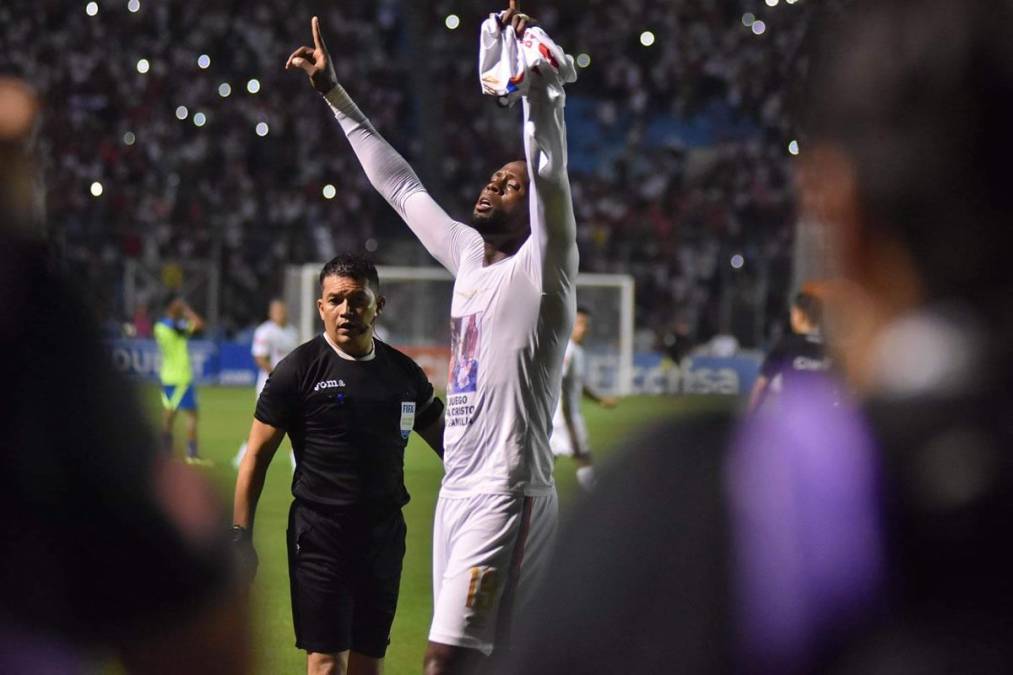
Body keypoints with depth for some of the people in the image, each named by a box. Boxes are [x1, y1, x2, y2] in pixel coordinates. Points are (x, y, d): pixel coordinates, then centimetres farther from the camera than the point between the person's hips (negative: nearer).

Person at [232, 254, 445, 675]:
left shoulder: (404, 372, 9)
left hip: (384, 532, 5)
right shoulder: (298, 369, -4)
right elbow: (257, 456, -2)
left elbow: (447, 443, 21)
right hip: (320, 533, -5)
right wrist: (241, 537, -7)